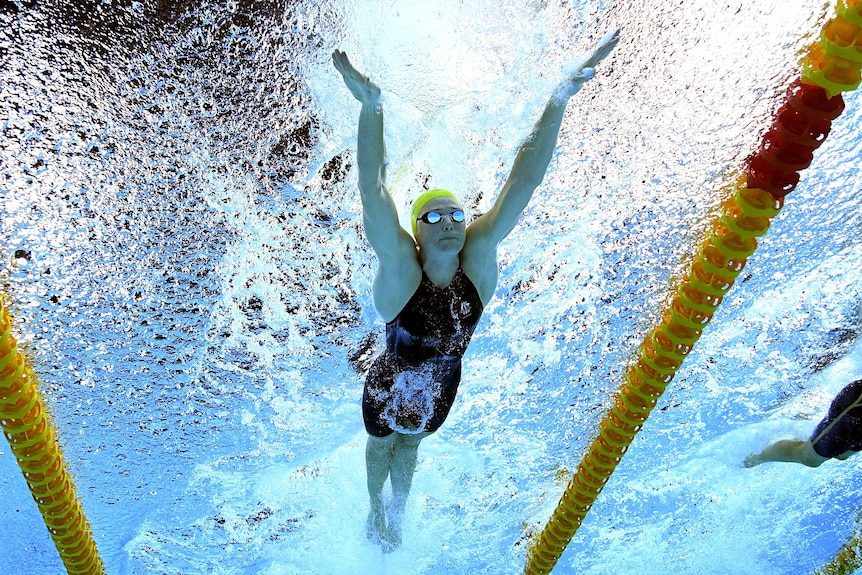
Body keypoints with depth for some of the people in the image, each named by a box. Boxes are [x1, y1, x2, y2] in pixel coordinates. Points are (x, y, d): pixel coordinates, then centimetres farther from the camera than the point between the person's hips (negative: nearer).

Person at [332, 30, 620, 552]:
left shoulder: (480, 255, -26)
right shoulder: (399, 265, -33)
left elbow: (524, 180, -33)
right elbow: (374, 191, -47)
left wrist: (562, 98, -39)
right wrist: (371, 106, -58)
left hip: (439, 393, 3)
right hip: (387, 389, -3)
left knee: (410, 445, 32)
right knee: (381, 446, 27)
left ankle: (398, 512, 62)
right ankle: (376, 508, 60)